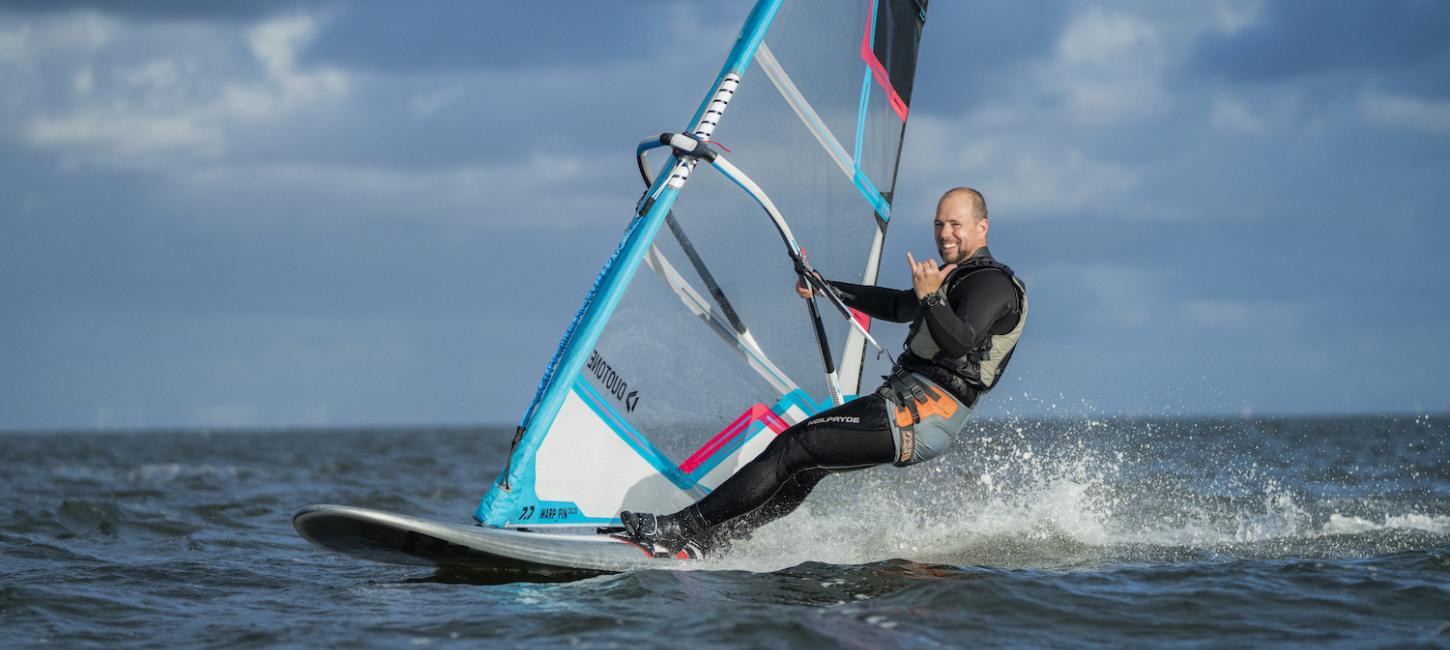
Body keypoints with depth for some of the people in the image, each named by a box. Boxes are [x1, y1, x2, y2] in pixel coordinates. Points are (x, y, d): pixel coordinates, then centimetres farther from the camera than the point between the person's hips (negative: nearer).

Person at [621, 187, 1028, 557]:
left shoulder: (992, 283, -9)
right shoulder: (956, 278, 23)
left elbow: (959, 342, -27)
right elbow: (897, 307, 38)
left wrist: (930, 298, -41)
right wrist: (827, 288, 38)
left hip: (923, 416, -10)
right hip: (907, 404, 10)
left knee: (794, 449, -13)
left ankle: (683, 527, -13)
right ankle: (703, 543, 3)